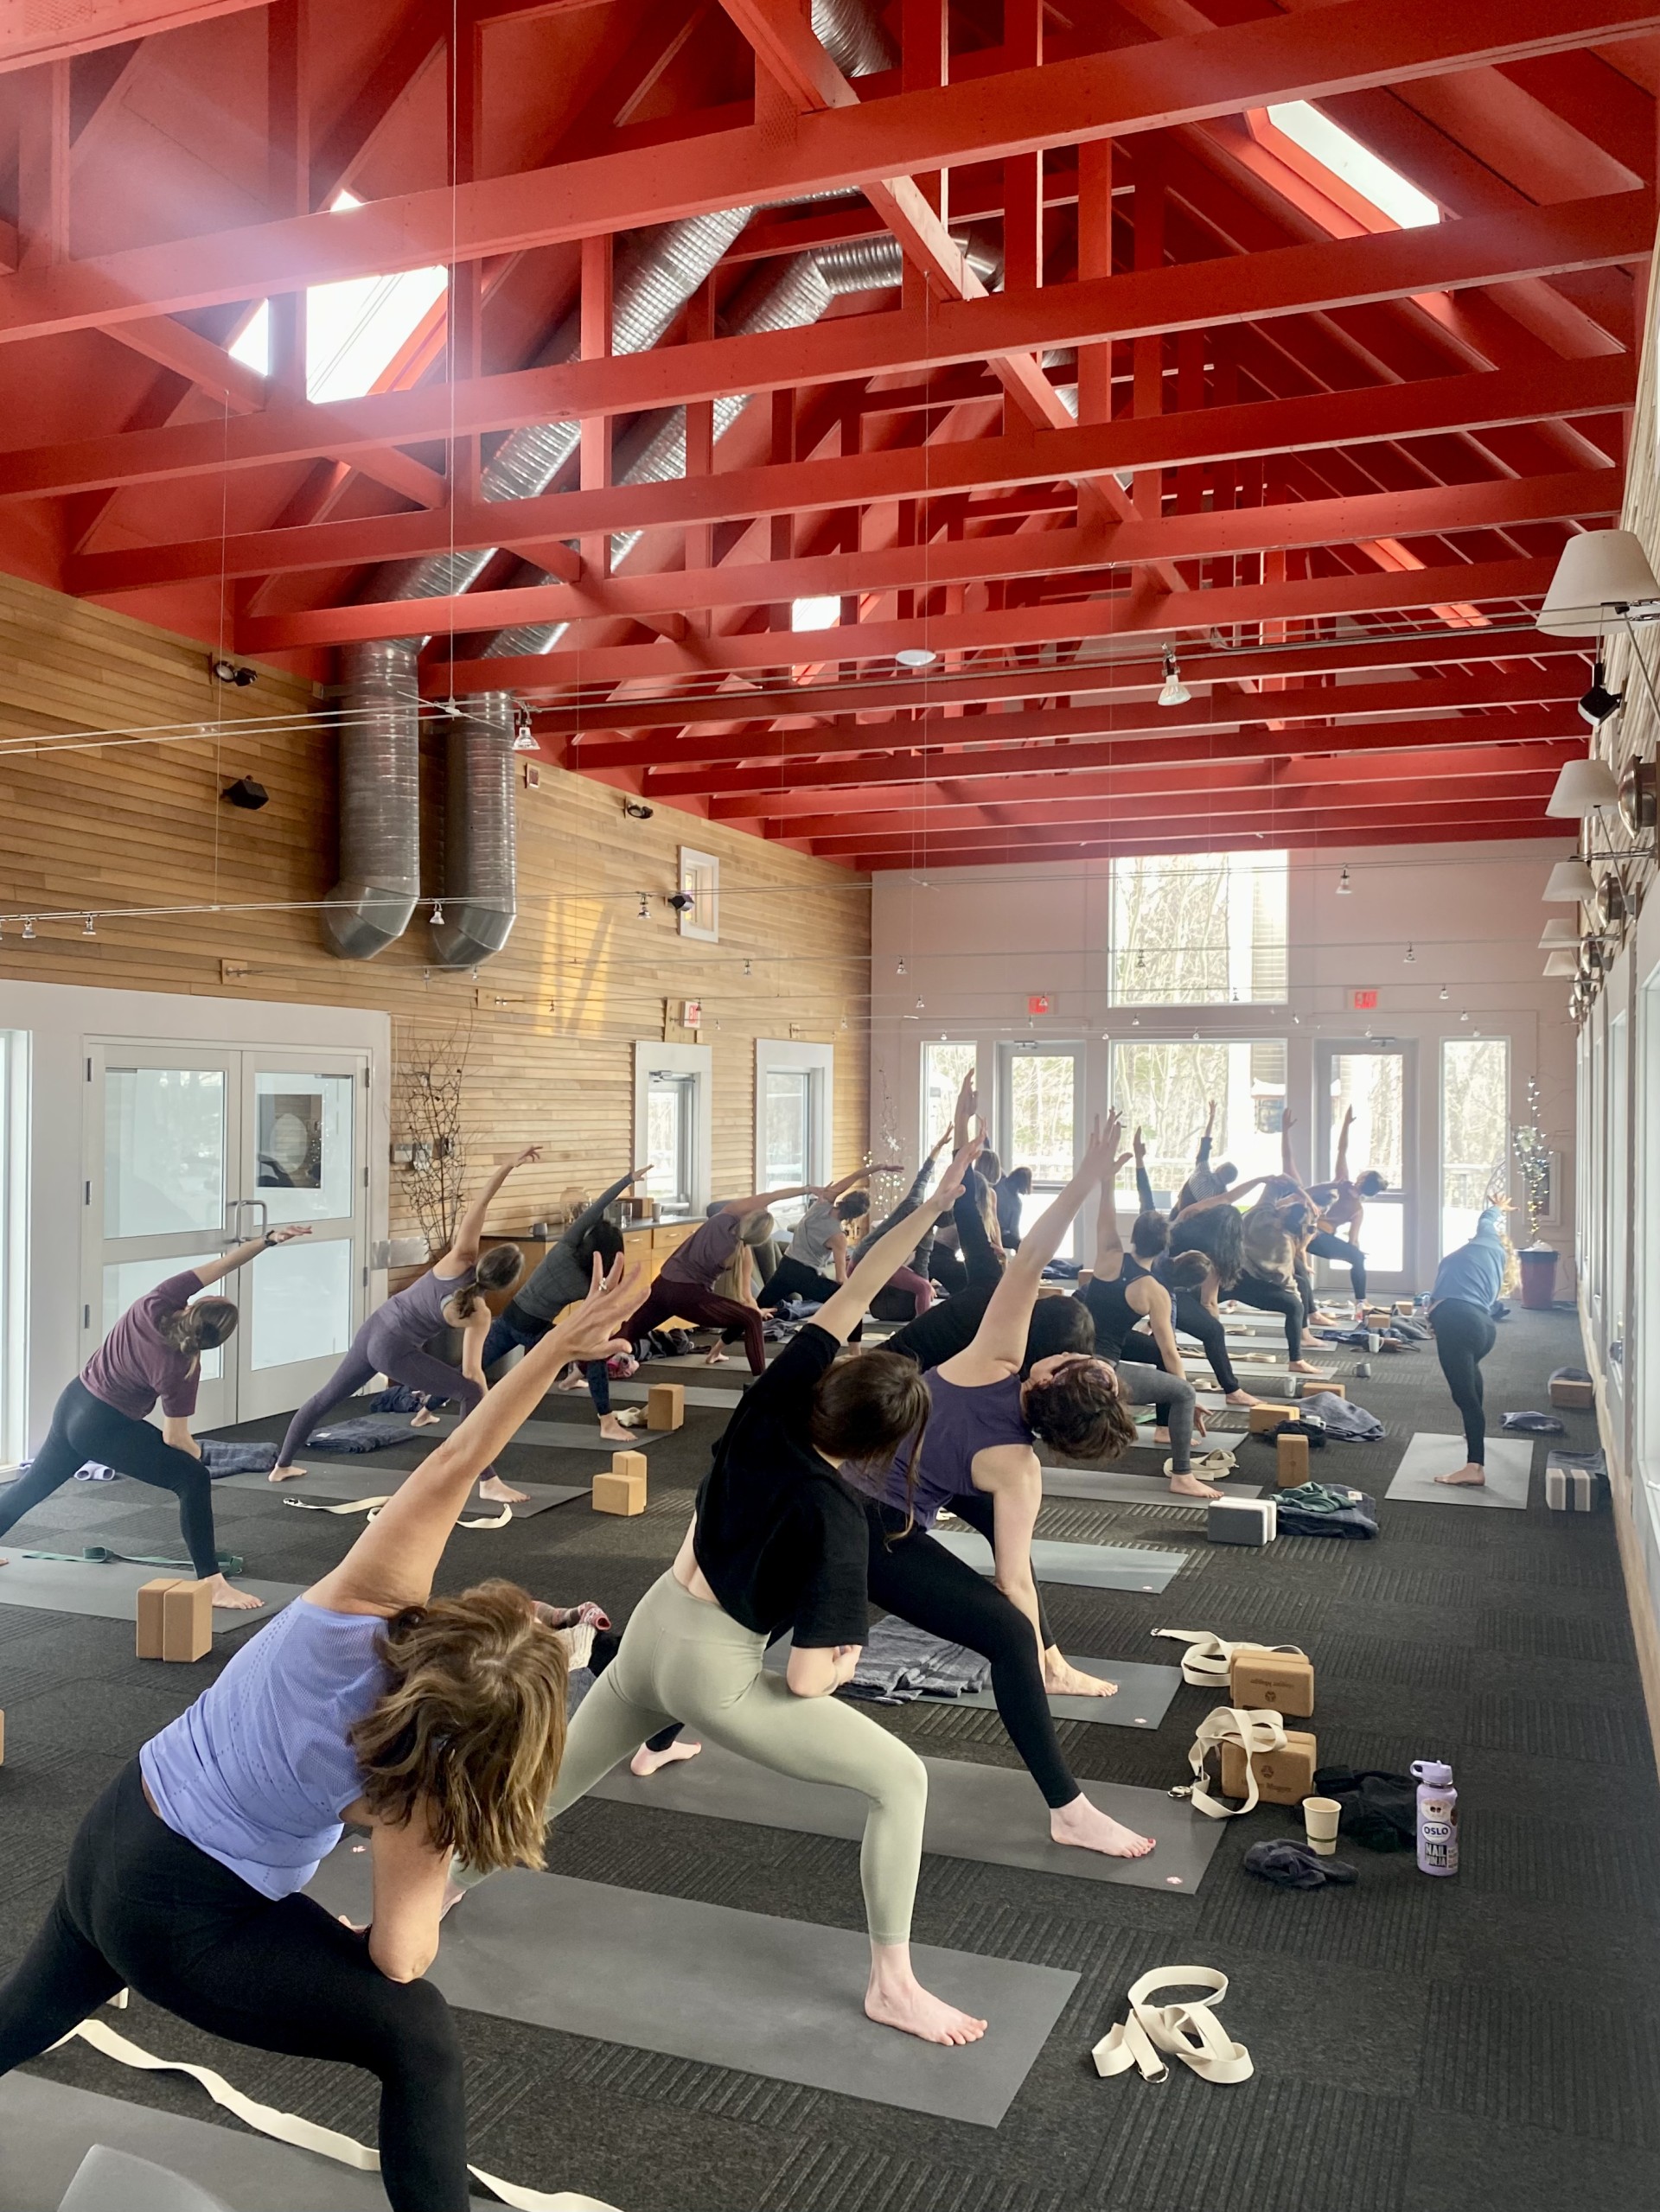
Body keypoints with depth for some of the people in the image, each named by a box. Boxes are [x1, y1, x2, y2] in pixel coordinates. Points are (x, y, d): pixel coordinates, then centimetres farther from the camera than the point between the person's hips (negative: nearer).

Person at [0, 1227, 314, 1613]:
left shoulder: (155, 1305, -18)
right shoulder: (178, 1369, -26)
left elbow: (216, 1267, -17)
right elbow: (174, 1439, -18)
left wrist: (268, 1239, -24)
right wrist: (195, 1453, 4)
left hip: (72, 1405, 8)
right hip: (103, 1428, -8)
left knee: (35, 1483, 27)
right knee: (194, 1479, -11)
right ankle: (212, 1585, -15)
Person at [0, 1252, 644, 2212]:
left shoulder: (362, 1602, -23)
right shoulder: (413, 1789, -26)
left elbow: (453, 1462, -25)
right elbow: (400, 1959, -20)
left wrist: (559, 1342, -28)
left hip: (107, 1840, 6)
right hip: (193, 1924, -6)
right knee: (422, 2040, 5)